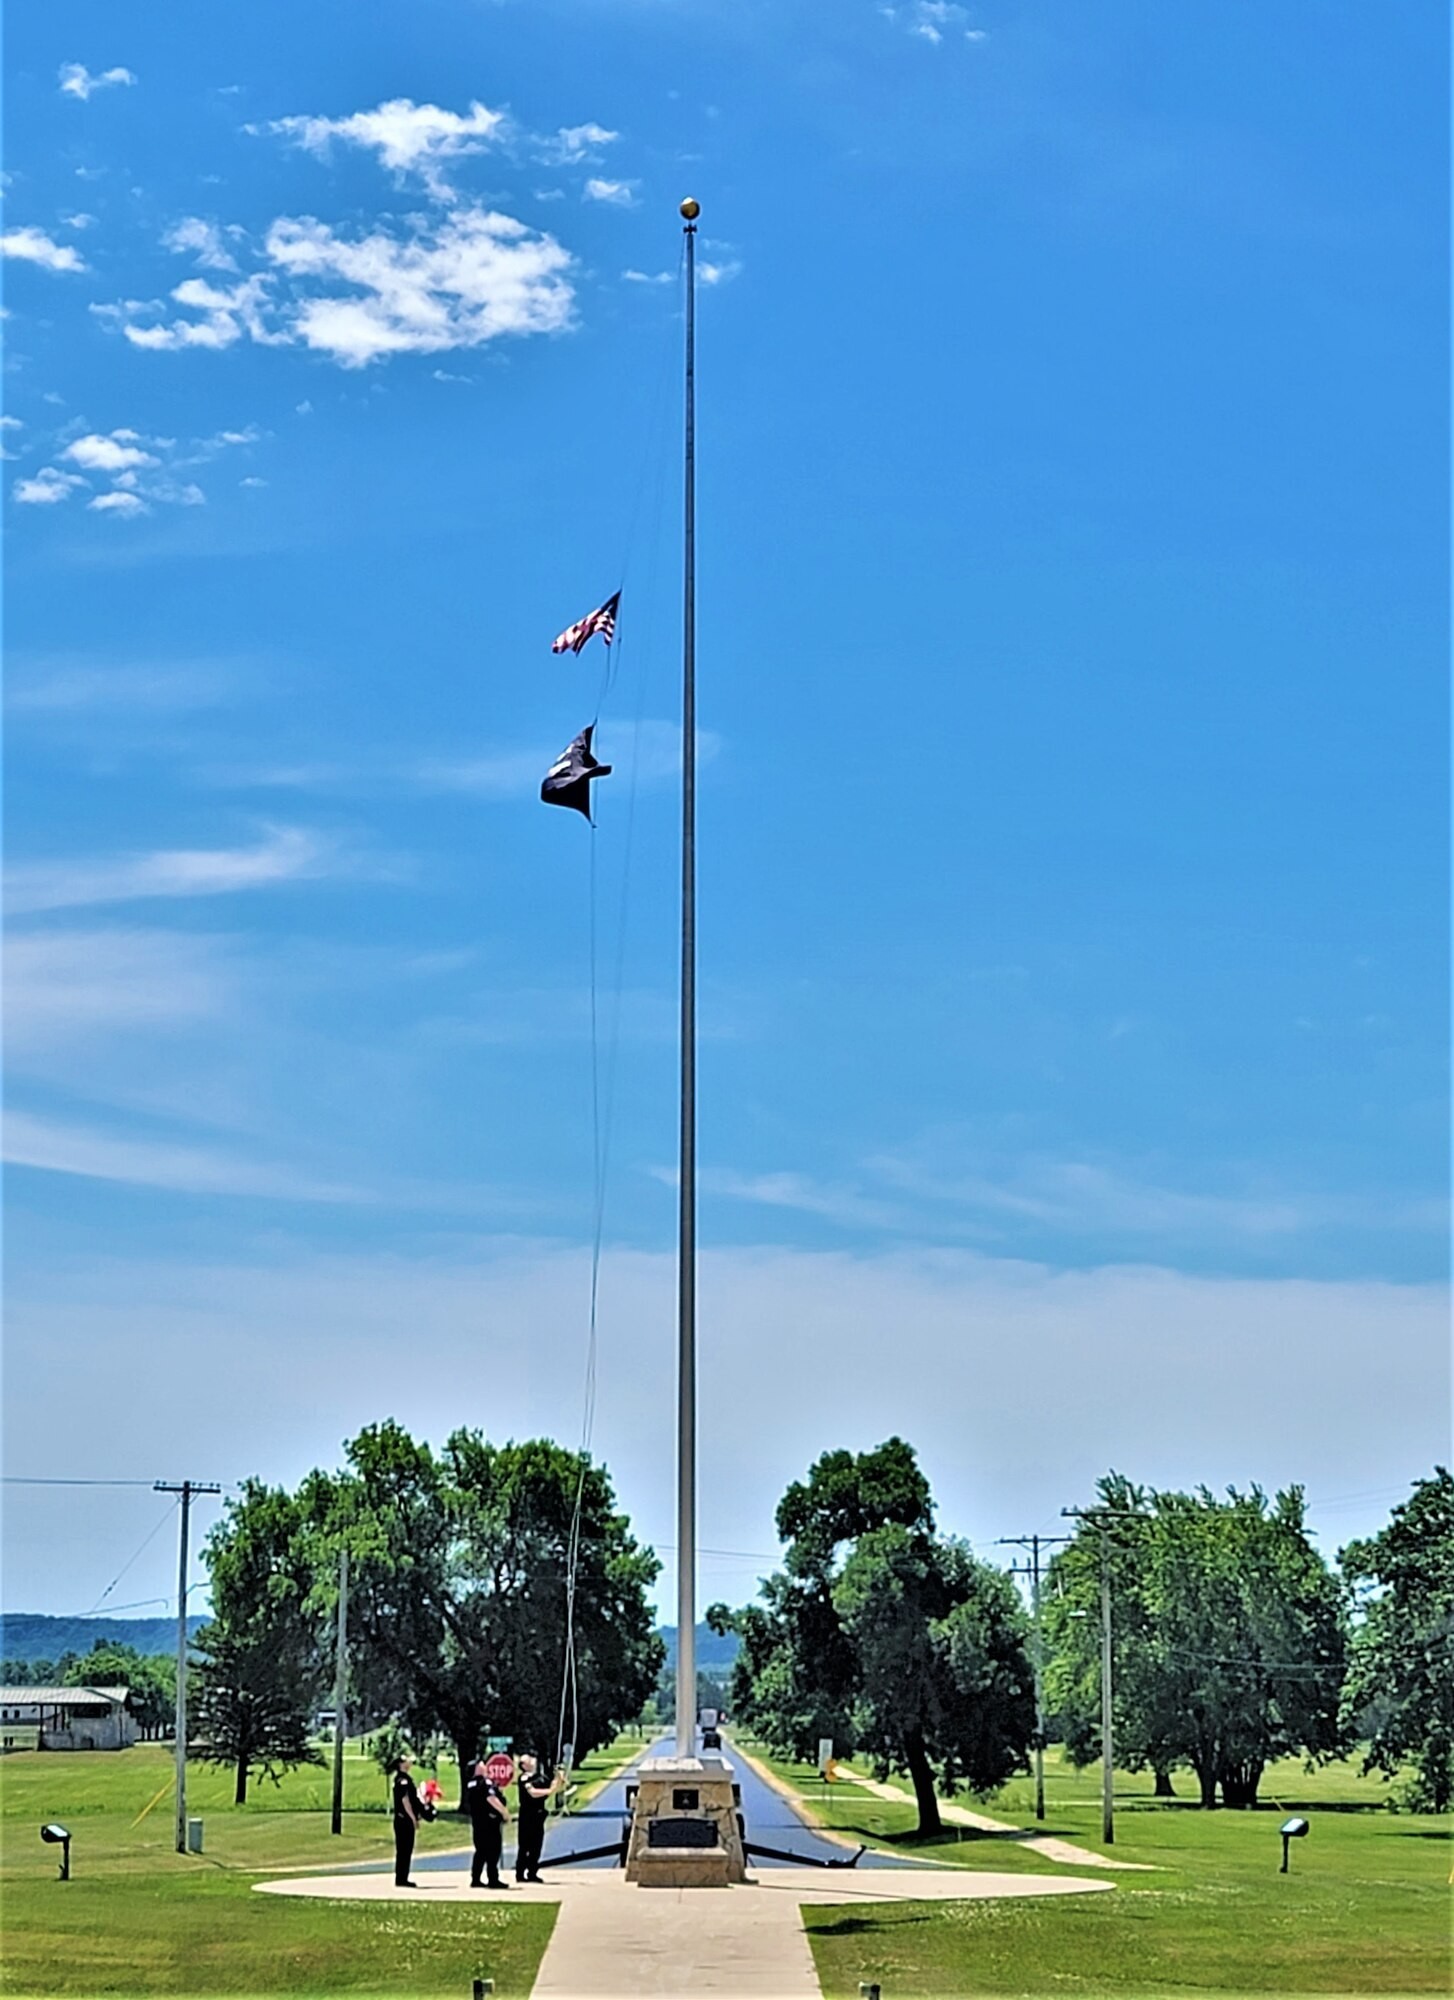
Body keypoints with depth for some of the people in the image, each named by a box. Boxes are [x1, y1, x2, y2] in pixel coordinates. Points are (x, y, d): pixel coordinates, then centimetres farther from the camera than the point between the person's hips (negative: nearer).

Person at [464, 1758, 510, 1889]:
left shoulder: (471, 1784, 13)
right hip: (490, 1820, -9)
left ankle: (475, 1879, 13)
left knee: (481, 1850, 14)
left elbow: (468, 1803, 22)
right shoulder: (486, 1782, -14)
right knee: (493, 1850, -5)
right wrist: (504, 1811, -20)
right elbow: (491, 1799, -24)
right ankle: (493, 1879, -6)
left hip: (476, 1819, 9)